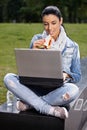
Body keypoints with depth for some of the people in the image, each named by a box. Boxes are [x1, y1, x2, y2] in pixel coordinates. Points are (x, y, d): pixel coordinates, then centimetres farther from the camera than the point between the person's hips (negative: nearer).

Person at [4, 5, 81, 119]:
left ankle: (30, 103, -22)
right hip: (36, 88, 2)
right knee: (8, 78, -24)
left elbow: (77, 76, 5)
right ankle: (50, 109, -30)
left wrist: (66, 75, -18)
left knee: (73, 90, -36)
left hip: (58, 92, -1)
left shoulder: (72, 46, 2)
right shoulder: (37, 40, 5)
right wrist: (34, 51, -13)